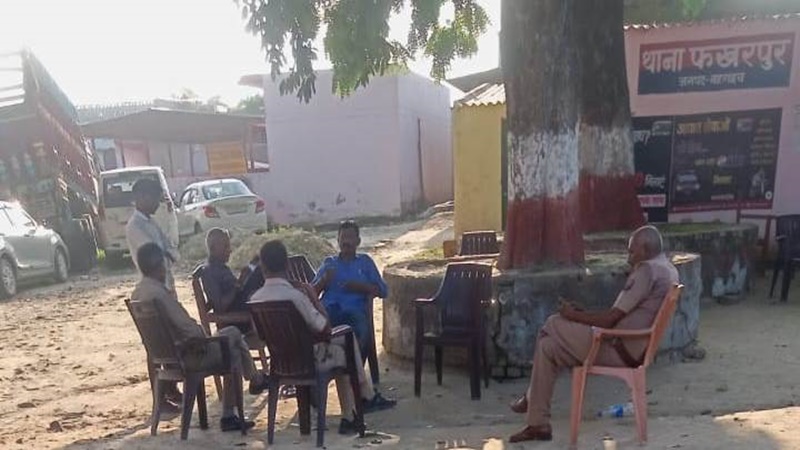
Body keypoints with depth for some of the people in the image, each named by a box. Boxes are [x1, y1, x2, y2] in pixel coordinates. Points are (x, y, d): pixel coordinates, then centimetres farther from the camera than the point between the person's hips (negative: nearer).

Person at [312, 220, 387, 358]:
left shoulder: (365, 261, 24)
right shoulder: (329, 262, 26)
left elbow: (382, 290, 15)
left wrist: (360, 287, 0)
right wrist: (324, 280, -3)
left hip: (355, 310, -1)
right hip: (329, 309, 1)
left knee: (363, 334, -36)